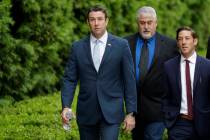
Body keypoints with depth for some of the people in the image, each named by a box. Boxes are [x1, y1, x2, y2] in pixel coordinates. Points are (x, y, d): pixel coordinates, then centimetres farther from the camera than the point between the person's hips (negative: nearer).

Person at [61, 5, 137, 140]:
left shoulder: (121, 45, 0)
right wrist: (66, 106, -10)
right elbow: (69, 79, 4)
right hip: (86, 112, 3)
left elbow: (129, 80, 0)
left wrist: (131, 112, -4)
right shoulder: (78, 47, 5)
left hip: (111, 112, -3)